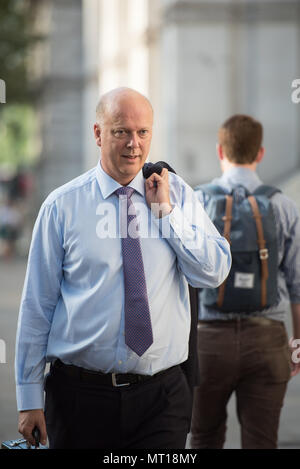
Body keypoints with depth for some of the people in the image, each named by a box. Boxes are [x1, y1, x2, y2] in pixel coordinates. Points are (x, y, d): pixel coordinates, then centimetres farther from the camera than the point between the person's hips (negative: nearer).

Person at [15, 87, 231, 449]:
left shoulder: (177, 194, 5)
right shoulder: (62, 205, -2)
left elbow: (214, 273, -4)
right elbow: (37, 304, 0)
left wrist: (165, 211, -9)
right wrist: (30, 398, -1)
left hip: (161, 394, 1)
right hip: (80, 391, -1)